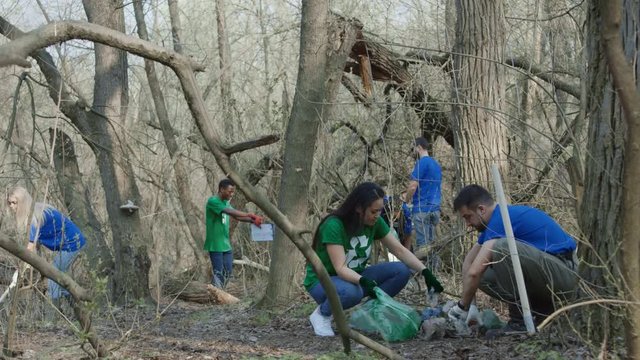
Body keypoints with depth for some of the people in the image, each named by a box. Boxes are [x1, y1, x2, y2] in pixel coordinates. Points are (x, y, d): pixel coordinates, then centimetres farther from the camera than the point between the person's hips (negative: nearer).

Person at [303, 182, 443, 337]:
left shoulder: (375, 223, -6)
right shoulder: (333, 225, -26)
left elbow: (400, 250, -3)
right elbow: (340, 268, -31)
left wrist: (425, 271, -16)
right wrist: (362, 281, -49)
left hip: (355, 277, 6)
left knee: (401, 271, -14)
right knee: (351, 292, -41)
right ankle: (321, 314, -10)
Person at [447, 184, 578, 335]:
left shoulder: (502, 218, -17)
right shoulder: (495, 220, 14)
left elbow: (473, 272, -22)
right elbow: (468, 263, 20)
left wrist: (462, 307, -8)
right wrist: (470, 306, 11)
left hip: (565, 274, -10)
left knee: (503, 248, -28)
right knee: (484, 277, 7)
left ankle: (520, 321, -17)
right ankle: (544, 310, 12)